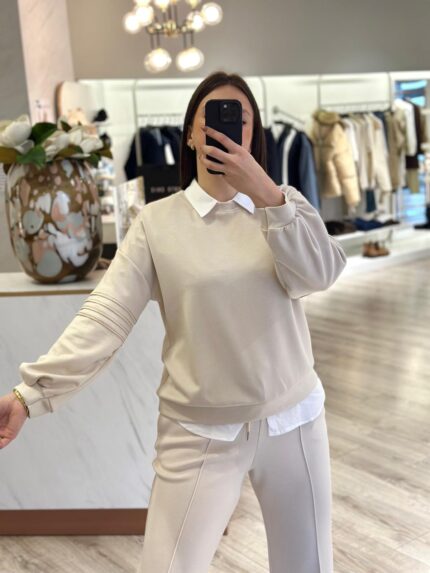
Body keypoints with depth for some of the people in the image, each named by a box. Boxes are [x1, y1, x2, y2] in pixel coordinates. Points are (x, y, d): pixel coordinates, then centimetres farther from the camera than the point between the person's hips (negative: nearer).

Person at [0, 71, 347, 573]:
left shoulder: (283, 203, 3)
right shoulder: (157, 221, -4)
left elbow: (320, 275, -14)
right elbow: (104, 317, -12)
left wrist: (265, 193, -23)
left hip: (292, 420, 3)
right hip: (199, 433, -2)